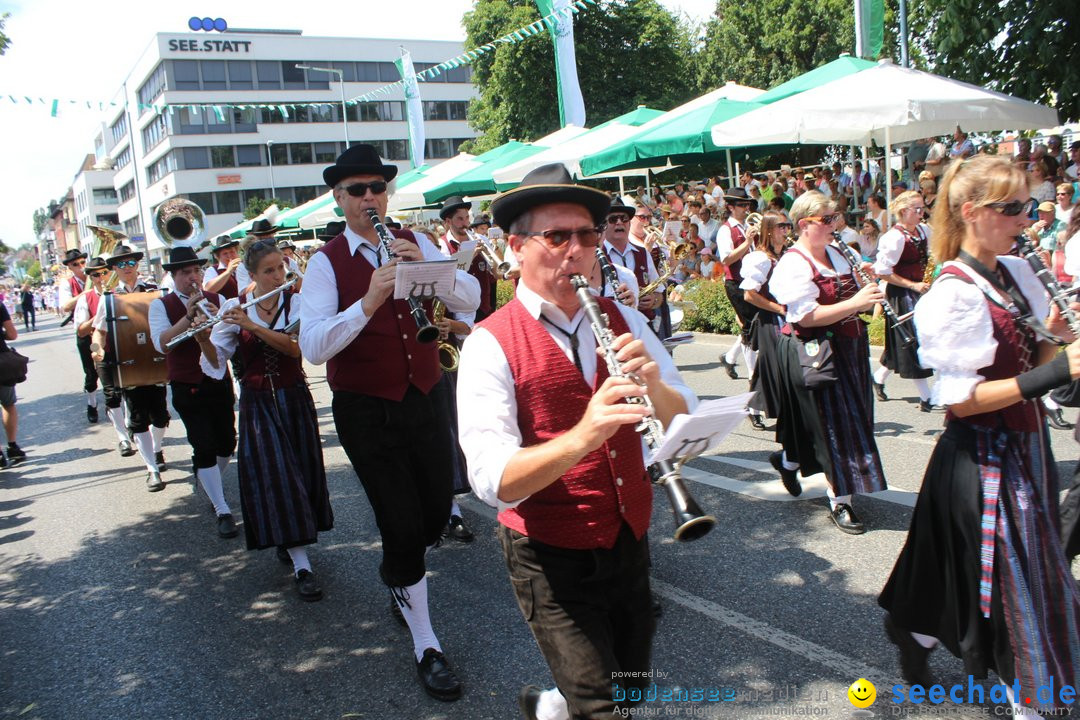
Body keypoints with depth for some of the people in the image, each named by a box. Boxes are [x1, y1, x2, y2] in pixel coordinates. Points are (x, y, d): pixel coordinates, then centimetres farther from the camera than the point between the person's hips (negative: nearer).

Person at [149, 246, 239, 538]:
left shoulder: (216, 300, 3)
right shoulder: (161, 305, -4)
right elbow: (162, 344, -19)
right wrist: (188, 316, -27)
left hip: (220, 383, 3)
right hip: (187, 390, -3)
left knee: (228, 442, 11)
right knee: (204, 447, -7)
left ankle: (211, 481, 42)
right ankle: (223, 512, 0)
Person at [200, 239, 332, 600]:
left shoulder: (296, 302, -4)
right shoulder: (234, 307, -3)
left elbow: (296, 347, -20)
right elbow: (216, 362, -7)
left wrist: (253, 325, -29)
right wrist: (203, 339, -26)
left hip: (294, 398, 1)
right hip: (256, 403, -1)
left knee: (300, 471, 9)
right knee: (275, 475, -6)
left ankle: (289, 541, 35)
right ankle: (302, 566, -6)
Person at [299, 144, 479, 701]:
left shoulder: (415, 245, 4)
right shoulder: (326, 263, -8)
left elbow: (469, 300, -6)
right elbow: (313, 347, -20)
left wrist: (428, 265, -23)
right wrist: (369, 300, -31)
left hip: (425, 398, 4)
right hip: (366, 412, -4)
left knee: (436, 515, 14)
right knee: (402, 525, 1)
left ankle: (398, 578, 47)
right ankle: (426, 646, 20)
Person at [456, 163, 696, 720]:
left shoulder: (622, 320, 1)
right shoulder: (490, 345, -16)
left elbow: (685, 424, -3)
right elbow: (494, 480, -26)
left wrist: (653, 384, -24)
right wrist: (582, 436, -42)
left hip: (630, 542, 6)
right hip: (552, 558, -5)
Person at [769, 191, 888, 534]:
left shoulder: (836, 254, 11)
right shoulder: (793, 265, -15)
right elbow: (805, 316, -25)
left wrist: (869, 295, 0)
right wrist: (854, 303, -29)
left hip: (848, 348, 8)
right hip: (815, 354, -8)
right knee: (833, 424, -3)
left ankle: (790, 461, 39)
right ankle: (840, 502, 9)